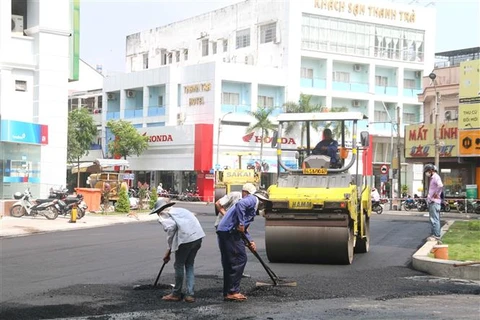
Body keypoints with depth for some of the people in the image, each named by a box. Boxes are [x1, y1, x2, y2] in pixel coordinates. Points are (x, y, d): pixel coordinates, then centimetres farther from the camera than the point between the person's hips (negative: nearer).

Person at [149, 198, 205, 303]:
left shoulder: (163, 215, 7)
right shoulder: (179, 210, 29)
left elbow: (171, 227, -13)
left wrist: (169, 249, 0)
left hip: (186, 238, -7)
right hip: (198, 236, 7)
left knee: (179, 266, 11)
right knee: (189, 266, 19)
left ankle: (176, 294, 25)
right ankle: (190, 295, 17)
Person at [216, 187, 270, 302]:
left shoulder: (252, 207, 29)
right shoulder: (252, 200, 1)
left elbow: (243, 229, 30)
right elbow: (240, 204, -21)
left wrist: (250, 241, 23)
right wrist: (241, 223, -19)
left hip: (223, 231, 10)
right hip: (230, 231, -10)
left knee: (228, 262, 13)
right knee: (240, 259, -6)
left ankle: (227, 292, 17)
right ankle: (233, 291, -5)